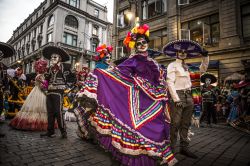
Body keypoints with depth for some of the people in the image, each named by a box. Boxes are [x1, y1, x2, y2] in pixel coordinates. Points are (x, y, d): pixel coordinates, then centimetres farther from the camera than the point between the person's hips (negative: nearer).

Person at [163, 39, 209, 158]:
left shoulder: (187, 67, 18)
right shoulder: (172, 65, -1)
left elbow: (202, 70, 28)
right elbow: (170, 83, -10)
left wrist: (205, 57, 16)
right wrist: (176, 99, -17)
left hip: (189, 97, 7)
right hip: (178, 96, -6)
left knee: (185, 124, 11)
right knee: (175, 124, -5)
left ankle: (184, 148, 22)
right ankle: (171, 149, 6)